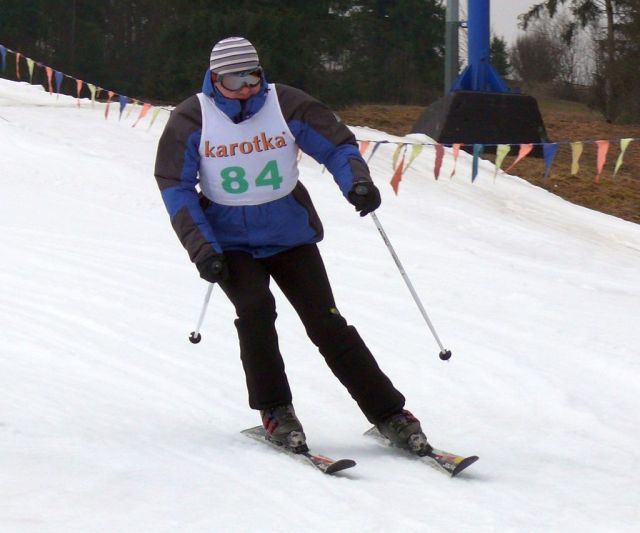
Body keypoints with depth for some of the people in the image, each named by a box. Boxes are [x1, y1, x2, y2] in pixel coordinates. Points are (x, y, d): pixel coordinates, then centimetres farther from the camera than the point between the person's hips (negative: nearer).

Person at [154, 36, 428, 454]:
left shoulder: (287, 105, -11)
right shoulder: (192, 120, -11)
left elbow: (337, 146, -4)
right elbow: (175, 187, -6)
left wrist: (357, 182, -24)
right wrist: (200, 247, -14)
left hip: (289, 234, 0)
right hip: (229, 241, 0)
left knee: (326, 322, -5)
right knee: (256, 309, -24)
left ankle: (389, 413, 2)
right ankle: (275, 412, -7)